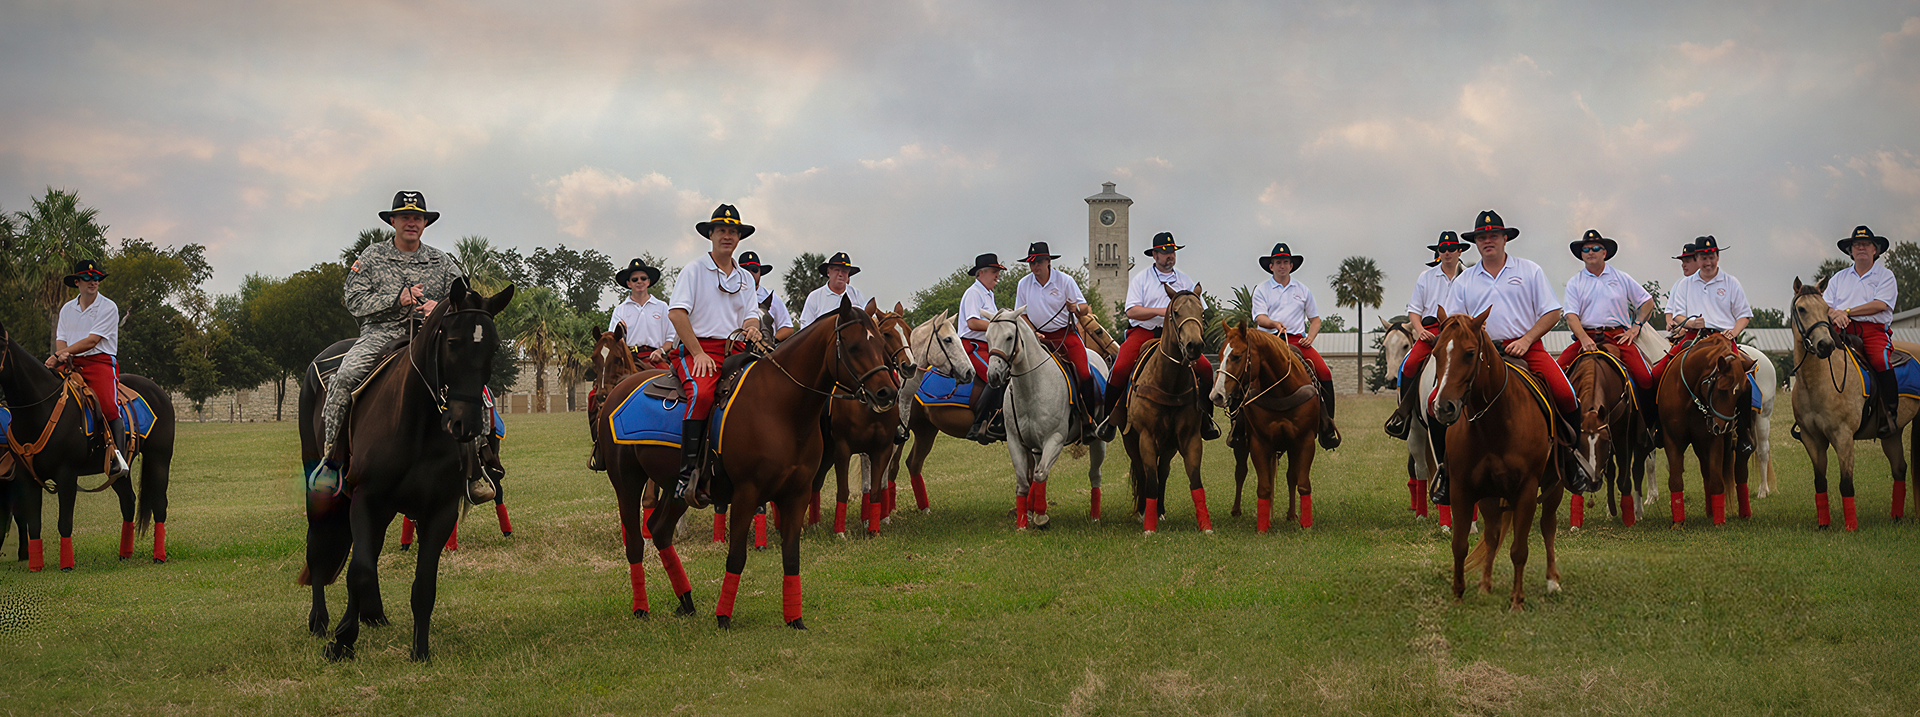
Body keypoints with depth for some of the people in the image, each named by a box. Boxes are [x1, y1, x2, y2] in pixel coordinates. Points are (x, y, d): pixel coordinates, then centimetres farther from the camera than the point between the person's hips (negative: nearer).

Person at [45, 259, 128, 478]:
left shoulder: (108, 307, 0)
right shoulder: (67, 309, 17)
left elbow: (92, 340, -9)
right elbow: (61, 340, 10)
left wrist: (61, 353, -14)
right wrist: (62, 354, -14)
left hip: (100, 362, -5)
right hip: (71, 365, 5)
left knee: (108, 406, -26)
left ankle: (117, 454, -26)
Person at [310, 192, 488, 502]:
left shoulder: (441, 261, 14)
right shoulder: (372, 256, 10)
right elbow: (354, 300, 2)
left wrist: (441, 308, -9)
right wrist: (396, 299, -10)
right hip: (380, 334, -1)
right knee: (345, 375, -30)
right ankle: (330, 456, -17)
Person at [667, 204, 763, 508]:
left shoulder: (745, 278, 20)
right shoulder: (694, 269, 3)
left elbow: (750, 317, 16)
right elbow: (677, 313, -7)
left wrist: (752, 329, -10)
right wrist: (698, 354, -15)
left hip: (734, 350, 6)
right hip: (696, 349, -5)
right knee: (702, 394, -35)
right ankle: (688, 472, -36)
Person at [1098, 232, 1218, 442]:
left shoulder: (1185, 280, 15)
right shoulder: (1140, 278, 6)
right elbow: (1132, 311, -6)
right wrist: (1159, 311, -18)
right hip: (1143, 332, -2)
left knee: (1205, 368, -17)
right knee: (1120, 369, -25)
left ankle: (1205, 418, -2)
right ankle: (1110, 418, -9)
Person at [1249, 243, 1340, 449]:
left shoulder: (1302, 290, 19)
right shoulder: (1261, 290, 11)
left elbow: (1315, 319, 20)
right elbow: (1259, 318, -2)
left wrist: (1310, 338, 1)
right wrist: (1274, 324, -24)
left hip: (1298, 340, 2)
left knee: (1324, 373, -18)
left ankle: (1327, 426, -10)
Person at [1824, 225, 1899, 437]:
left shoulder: (1885, 275, 10)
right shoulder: (1839, 277, 21)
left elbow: (1880, 305, -6)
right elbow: (1825, 305, 13)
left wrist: (1847, 312, -12)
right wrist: (1834, 315, -11)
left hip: (1873, 330, -3)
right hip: (1842, 331, 3)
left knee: (1882, 361, -33)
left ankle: (1890, 413, -20)